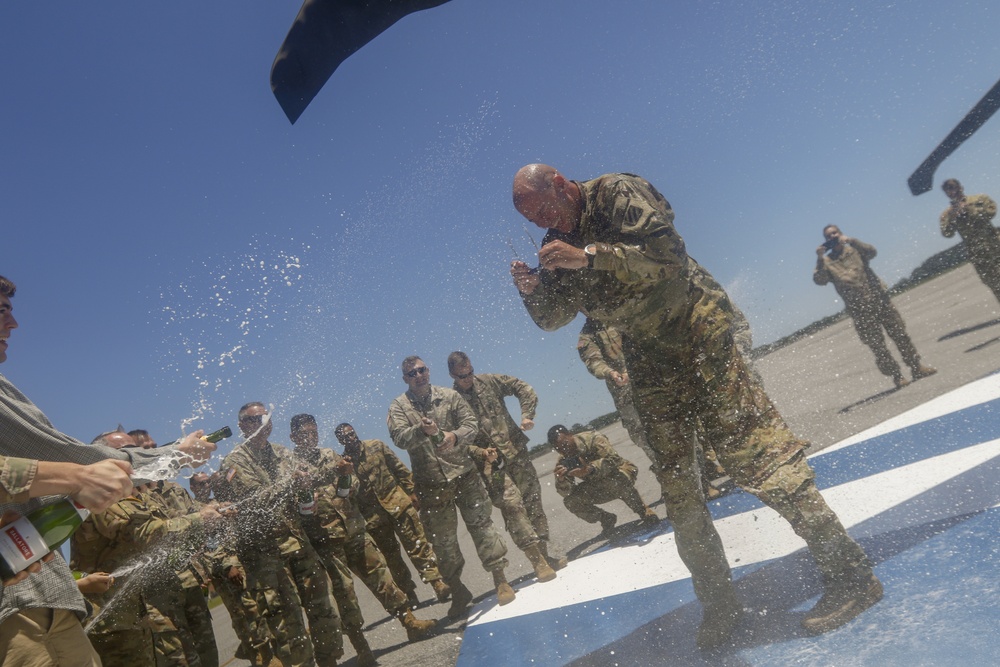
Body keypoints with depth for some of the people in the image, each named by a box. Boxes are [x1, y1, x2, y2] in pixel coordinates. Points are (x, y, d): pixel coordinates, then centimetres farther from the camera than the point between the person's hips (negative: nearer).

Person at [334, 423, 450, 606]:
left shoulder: (376, 446, 4)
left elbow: (400, 469, 6)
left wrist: (411, 492, 2)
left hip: (398, 503, 0)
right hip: (374, 516, 0)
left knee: (418, 545, -3)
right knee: (391, 556, 9)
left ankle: (437, 582, -2)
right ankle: (409, 594, 20)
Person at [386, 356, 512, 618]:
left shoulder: (449, 396, 4)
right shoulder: (399, 406, 2)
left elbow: (471, 423, 0)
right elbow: (399, 437, -13)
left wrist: (455, 435, -21)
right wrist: (422, 431, -32)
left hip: (463, 474, 0)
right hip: (430, 484, 0)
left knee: (481, 523, 0)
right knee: (442, 539, 8)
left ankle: (500, 580, 11)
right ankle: (457, 591, 24)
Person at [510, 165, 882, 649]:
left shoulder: (617, 193, -11)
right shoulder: (558, 244, 8)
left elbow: (667, 253, -24)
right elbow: (552, 318, 6)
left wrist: (590, 256, -32)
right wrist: (532, 291, -15)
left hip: (697, 332, -7)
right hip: (649, 358, 7)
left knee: (749, 449, -15)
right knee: (677, 487, 7)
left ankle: (849, 573, -6)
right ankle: (719, 604, 19)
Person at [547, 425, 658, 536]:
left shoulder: (593, 438, -23)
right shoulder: (563, 462, -9)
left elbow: (613, 458, -37)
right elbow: (565, 493, -14)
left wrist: (589, 469, -51)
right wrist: (561, 479, -37)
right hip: (599, 488, 5)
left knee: (615, 482, -39)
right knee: (570, 501, -17)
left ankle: (645, 513, -17)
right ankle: (606, 519, 5)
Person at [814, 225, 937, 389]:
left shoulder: (855, 250, 11)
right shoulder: (826, 262, 5)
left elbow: (872, 252, -9)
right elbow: (819, 280, -12)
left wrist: (850, 240, -18)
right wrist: (820, 259, -23)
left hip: (880, 299, 2)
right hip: (860, 310, -2)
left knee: (900, 334, 5)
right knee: (877, 345, -2)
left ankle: (917, 368, 17)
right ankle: (897, 377, 6)